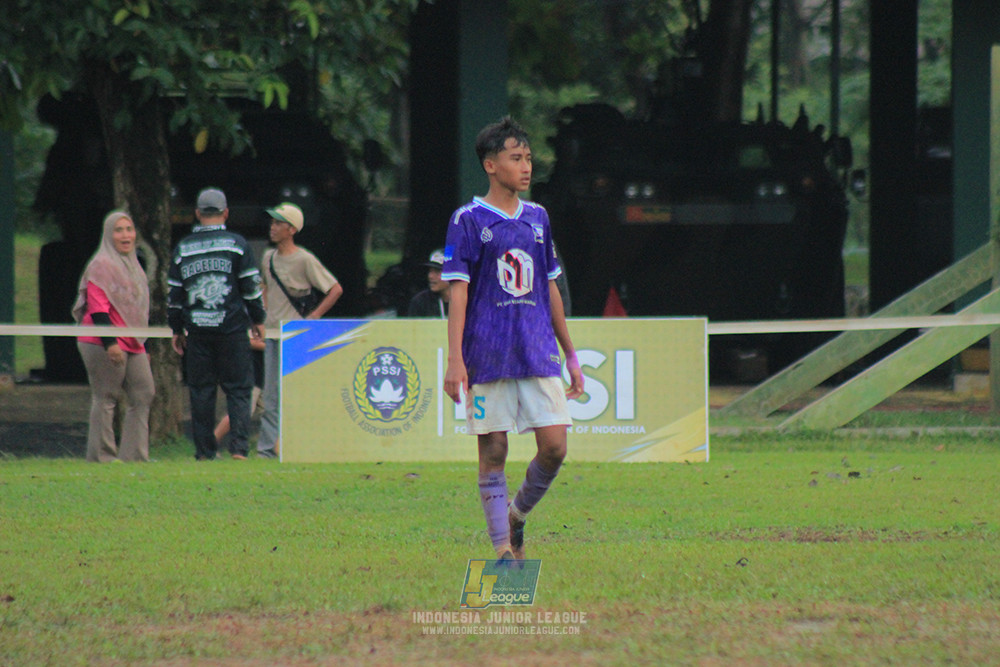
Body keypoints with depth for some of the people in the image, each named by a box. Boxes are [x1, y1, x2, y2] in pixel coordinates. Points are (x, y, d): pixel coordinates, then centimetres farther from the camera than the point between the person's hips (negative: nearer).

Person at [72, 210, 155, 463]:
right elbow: (97, 308, -15)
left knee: (144, 395, 4)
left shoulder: (133, 266, 20)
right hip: (104, 345, -9)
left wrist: (144, 345, 25)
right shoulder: (101, 266, -8)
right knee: (105, 399, -6)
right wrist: (109, 342, -23)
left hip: (132, 345, 9)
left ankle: (134, 454, 7)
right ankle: (102, 456, -2)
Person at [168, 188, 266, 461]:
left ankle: (205, 450, 4)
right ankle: (238, 446, -12)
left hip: (197, 329, 2)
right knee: (238, 389, 1)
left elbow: (174, 293, 9)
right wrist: (257, 319, 11)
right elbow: (251, 287, -1)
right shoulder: (236, 244, -1)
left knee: (201, 390, 6)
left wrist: (177, 330, 17)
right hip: (232, 326, -2)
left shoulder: (183, 248, 7)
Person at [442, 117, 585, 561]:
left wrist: (571, 355, 20)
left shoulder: (537, 218, 14)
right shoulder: (469, 220, -2)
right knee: (493, 454, -1)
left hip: (539, 354, 4)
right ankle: (503, 549, 4)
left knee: (554, 446, -5)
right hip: (488, 357, -4)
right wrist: (455, 359, -15)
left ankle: (516, 515, 19)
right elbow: (458, 291, -6)